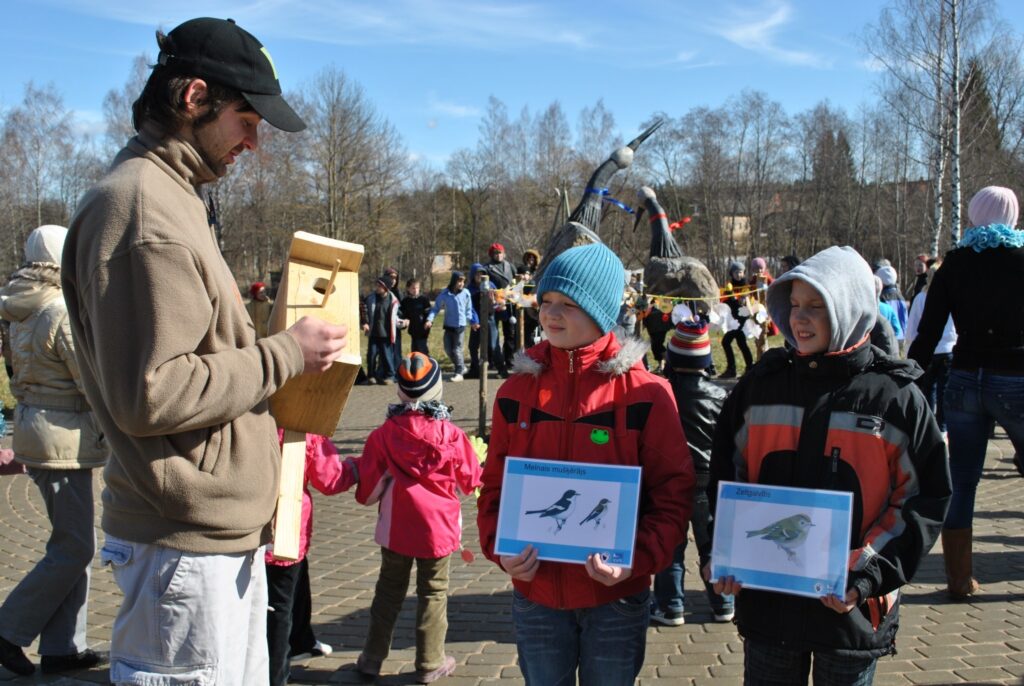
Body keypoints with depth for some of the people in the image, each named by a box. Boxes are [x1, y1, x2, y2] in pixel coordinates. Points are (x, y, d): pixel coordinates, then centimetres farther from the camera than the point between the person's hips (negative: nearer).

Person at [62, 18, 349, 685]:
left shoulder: (171, 198, 16)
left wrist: (283, 353, 8)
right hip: (186, 545, -10)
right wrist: (284, 354, -16)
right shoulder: (142, 205, -18)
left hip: (224, 531, 10)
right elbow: (149, 395, -24)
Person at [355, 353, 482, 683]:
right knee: (433, 593, 11)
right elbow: (471, 482, 0)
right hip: (439, 528, -1)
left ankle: (372, 658, 23)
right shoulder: (452, 435, -13)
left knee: (389, 591, 15)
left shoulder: (383, 434, -11)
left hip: (396, 528, 1)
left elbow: (368, 491, -5)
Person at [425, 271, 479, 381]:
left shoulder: (466, 293, -6)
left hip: (460, 325, -2)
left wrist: (472, 321, 0)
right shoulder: (444, 294, -7)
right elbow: (436, 308, -2)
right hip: (448, 325, 2)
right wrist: (430, 319, -14)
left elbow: (468, 309, 6)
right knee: (448, 349, 7)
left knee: (456, 349, -2)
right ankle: (461, 367, 26)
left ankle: (459, 372, 9)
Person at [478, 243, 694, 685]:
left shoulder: (645, 394, -9)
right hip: (536, 594, 3)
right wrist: (500, 549, -10)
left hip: (617, 598, -2)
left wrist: (637, 560, -20)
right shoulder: (517, 390, 0)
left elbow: (675, 492, -7)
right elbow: (495, 485, 6)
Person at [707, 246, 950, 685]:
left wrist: (869, 576, -14)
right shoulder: (761, 384, 3)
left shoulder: (896, 396, -4)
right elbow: (726, 479, 9)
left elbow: (925, 500, -4)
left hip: (851, 610, -2)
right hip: (766, 598, 2)